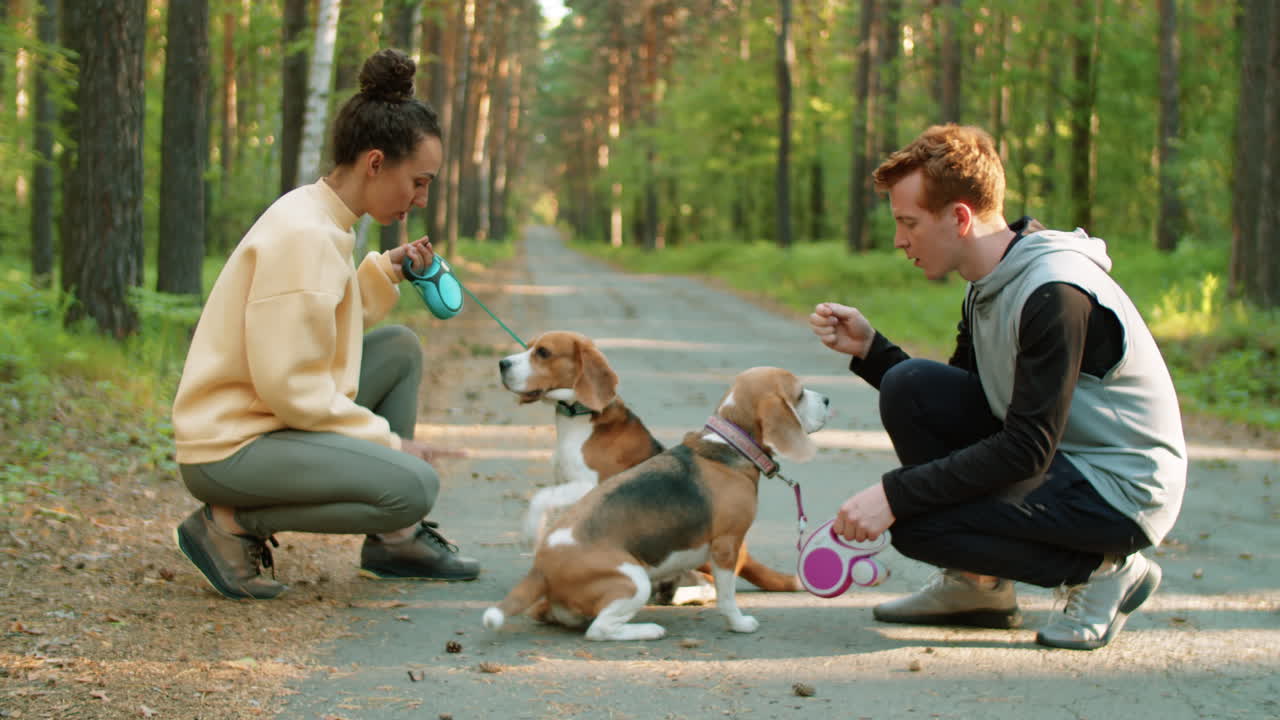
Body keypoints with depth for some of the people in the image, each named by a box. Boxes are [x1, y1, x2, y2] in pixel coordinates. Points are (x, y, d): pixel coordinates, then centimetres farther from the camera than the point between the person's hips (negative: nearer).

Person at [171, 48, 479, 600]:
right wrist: (388, 443, -14)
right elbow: (288, 385, -23)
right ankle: (233, 525, -9)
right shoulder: (304, 235, -20)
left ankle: (394, 541, 12)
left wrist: (387, 271, 6)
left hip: (273, 422, 10)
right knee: (412, 486, -23)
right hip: (231, 447, -10)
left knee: (401, 348, 13)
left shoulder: (318, 219, 10)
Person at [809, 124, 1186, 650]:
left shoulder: (1057, 294, -24)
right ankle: (974, 586, 6)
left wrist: (895, 494, -26)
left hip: (1120, 490, -9)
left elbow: (1026, 450, -26)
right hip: (1057, 461, 9)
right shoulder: (990, 287, 6)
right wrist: (868, 349, 0)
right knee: (908, 386, -4)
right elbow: (931, 404, 14)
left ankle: (1103, 569, -4)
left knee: (914, 523, -20)